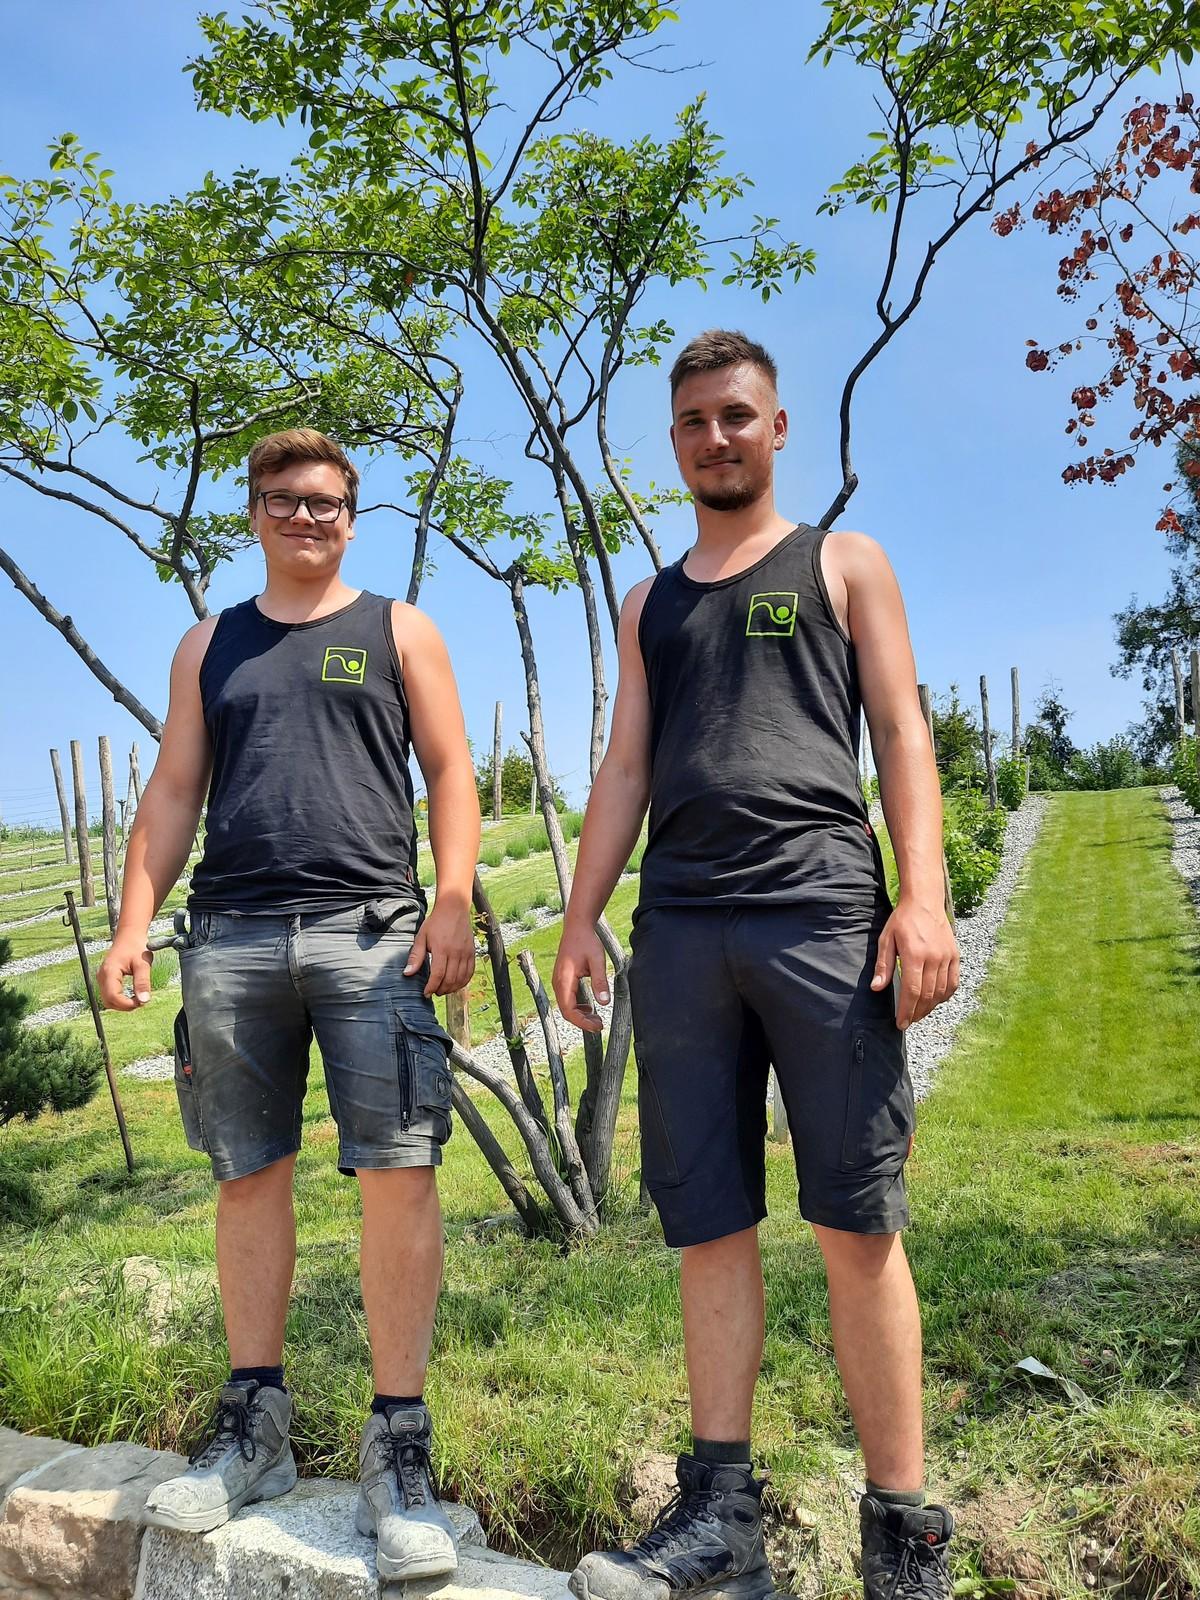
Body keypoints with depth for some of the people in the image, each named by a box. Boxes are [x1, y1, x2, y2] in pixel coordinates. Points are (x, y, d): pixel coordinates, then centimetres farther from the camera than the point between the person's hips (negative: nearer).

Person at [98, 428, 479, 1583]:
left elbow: (449, 771, 6)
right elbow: (172, 793, 16)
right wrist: (133, 922, 5)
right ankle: (253, 1424, 20)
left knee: (398, 1172, -9)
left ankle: (397, 1447, 2)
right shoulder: (210, 645, 20)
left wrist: (454, 900, -8)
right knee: (249, 1175, 7)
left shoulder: (398, 631, 13)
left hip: (370, 926, -2)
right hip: (231, 936, 3)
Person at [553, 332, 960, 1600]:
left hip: (823, 914, -3)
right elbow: (624, 769, 18)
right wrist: (579, 918, 6)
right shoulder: (649, 606, 24)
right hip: (680, 930, 4)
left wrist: (923, 896, -10)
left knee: (857, 1225, -2)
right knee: (709, 1227, 5)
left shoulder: (843, 565, 15)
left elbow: (901, 733, 5)